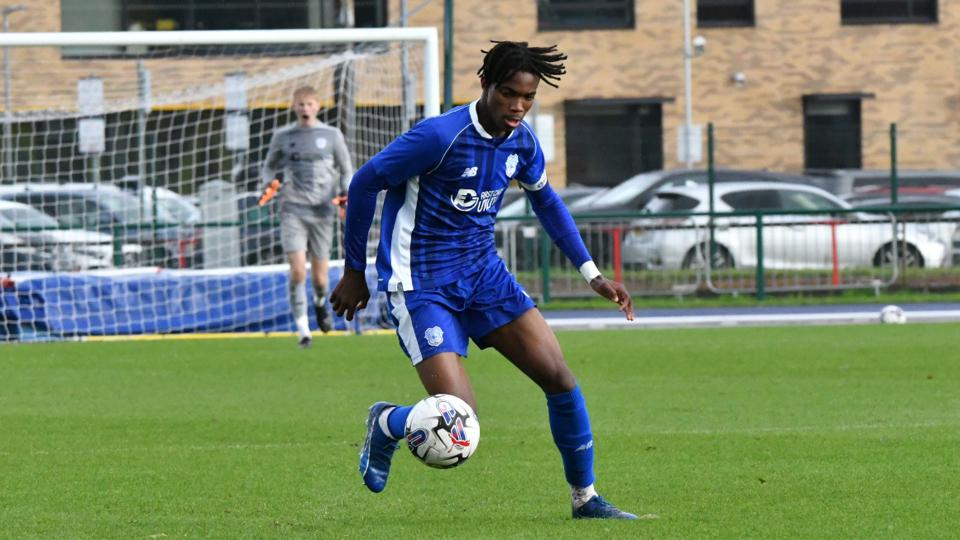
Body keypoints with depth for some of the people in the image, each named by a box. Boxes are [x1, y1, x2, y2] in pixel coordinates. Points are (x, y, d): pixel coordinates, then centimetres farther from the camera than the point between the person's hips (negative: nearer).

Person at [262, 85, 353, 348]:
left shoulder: (331, 135, 5)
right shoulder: (282, 136, 6)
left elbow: (346, 170, 14)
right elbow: (269, 166, 19)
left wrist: (345, 192, -4)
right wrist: (268, 183, -2)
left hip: (321, 211, 1)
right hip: (292, 208, -1)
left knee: (320, 275, 5)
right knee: (297, 269, -16)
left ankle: (320, 303, 42)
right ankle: (303, 329, -10)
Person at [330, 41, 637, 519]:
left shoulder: (522, 143, 0)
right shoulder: (440, 136, -22)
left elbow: (545, 200, 20)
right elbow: (365, 183, -13)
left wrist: (592, 274, 16)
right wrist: (354, 272, -6)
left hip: (482, 271, 7)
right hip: (421, 285, -7)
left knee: (558, 376, -3)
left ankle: (585, 497, 14)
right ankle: (386, 423, 17)